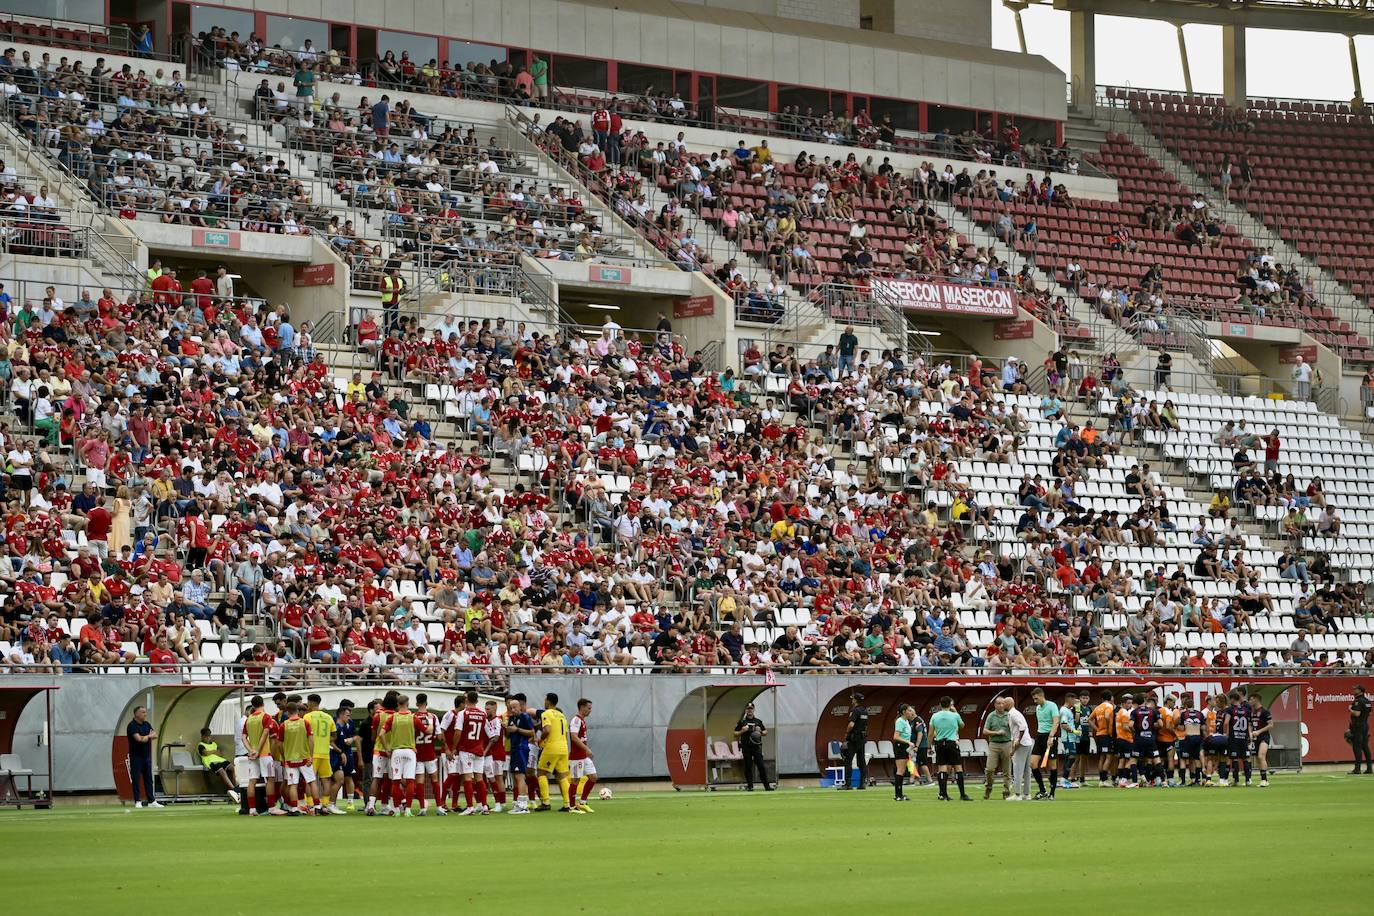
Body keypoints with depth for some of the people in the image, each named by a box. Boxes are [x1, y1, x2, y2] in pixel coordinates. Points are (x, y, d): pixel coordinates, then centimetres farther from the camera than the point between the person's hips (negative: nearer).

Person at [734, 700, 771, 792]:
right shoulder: (742, 722, 7)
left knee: (761, 766, -6)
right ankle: (750, 786, 6)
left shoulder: (758, 721, 12)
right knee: (748, 767, 1)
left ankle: (767, 786, -7)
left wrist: (760, 731, -4)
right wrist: (742, 731, -11)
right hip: (746, 747, -1)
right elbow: (735, 734, 7)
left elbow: (765, 733, 17)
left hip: (757, 746, 1)